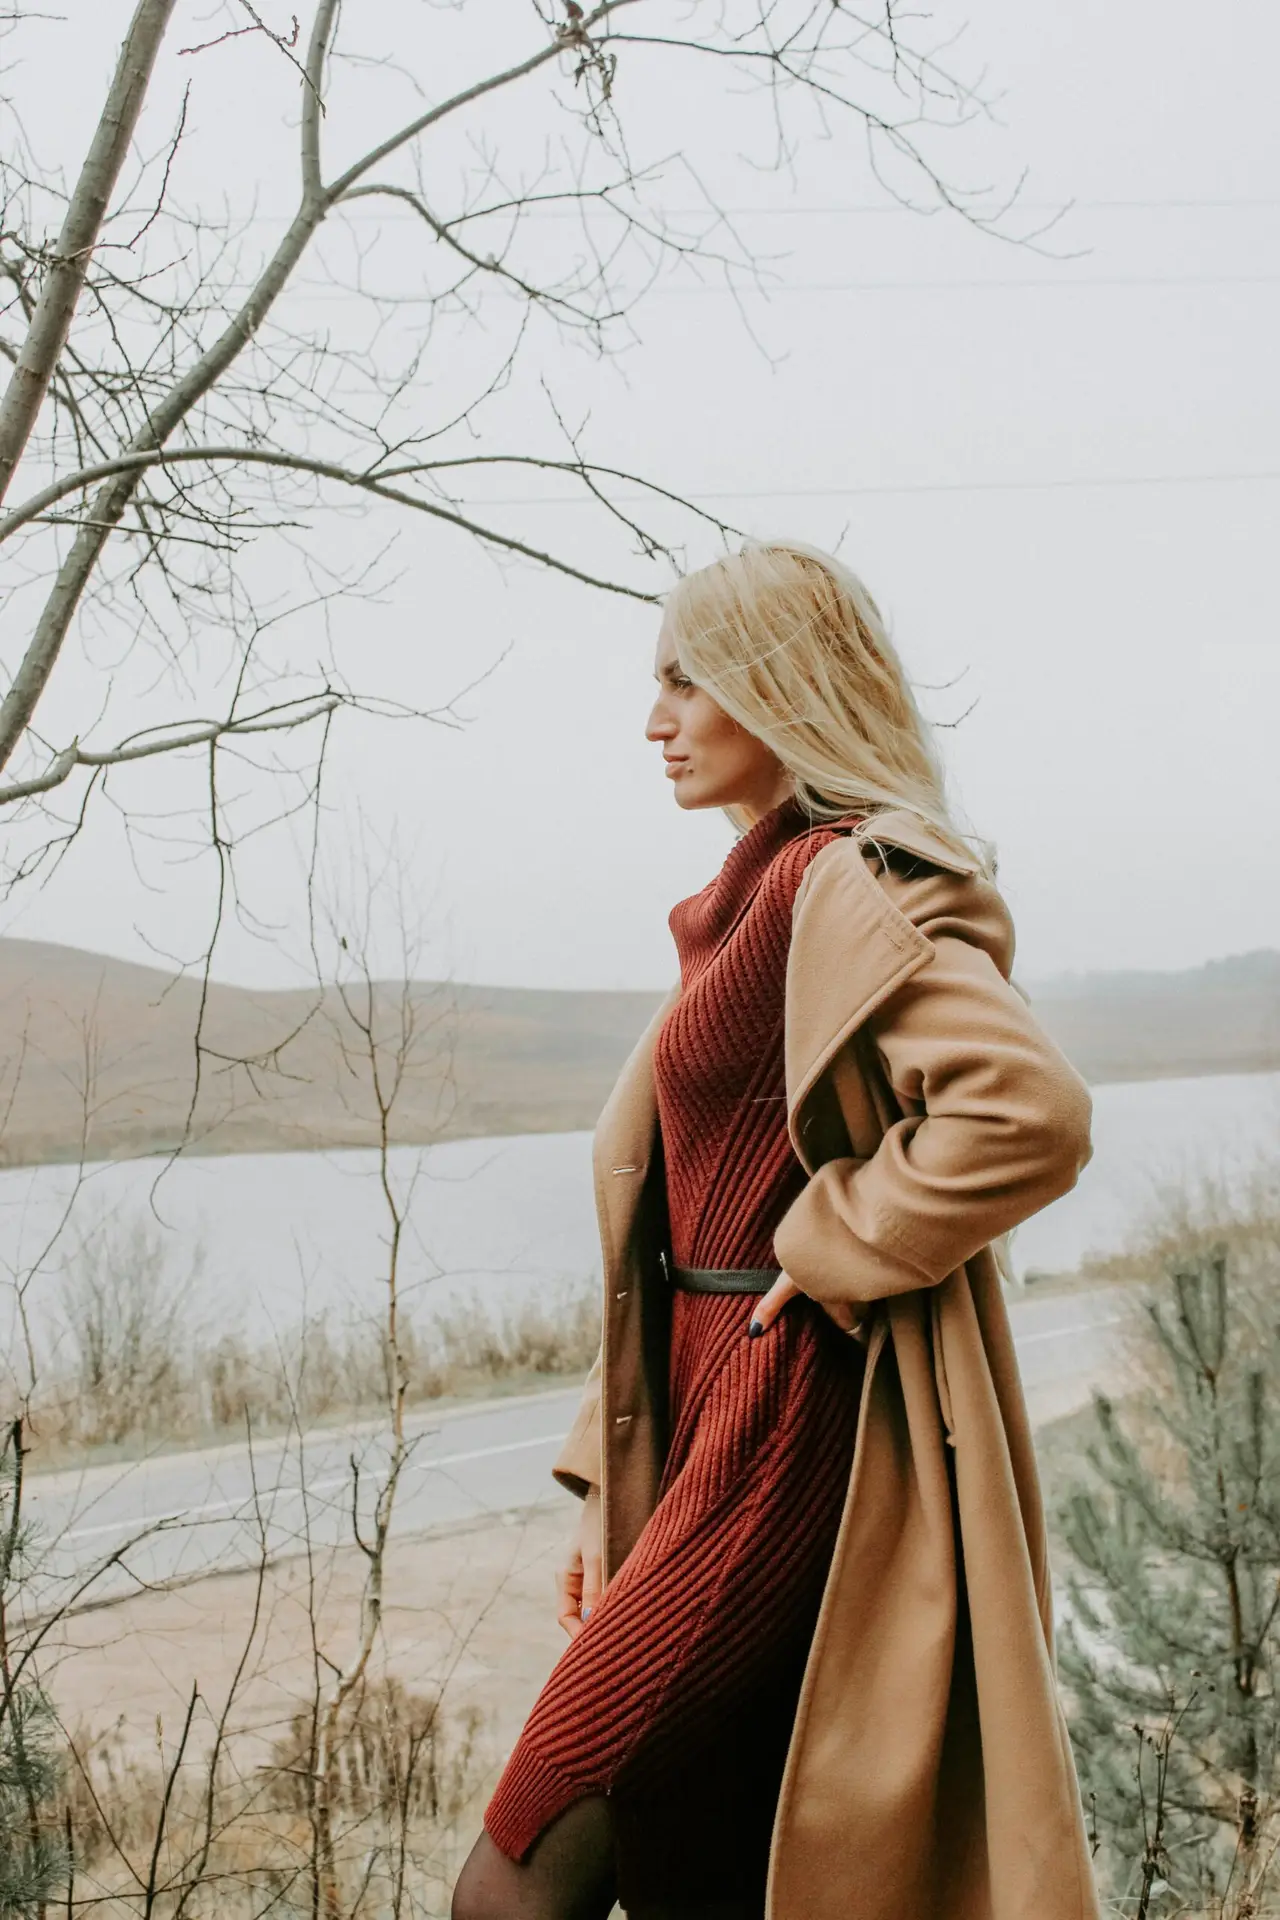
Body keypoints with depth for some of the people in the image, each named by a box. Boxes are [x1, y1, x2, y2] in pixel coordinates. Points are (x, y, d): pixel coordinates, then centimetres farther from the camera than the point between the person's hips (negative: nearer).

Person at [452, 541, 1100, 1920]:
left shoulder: (845, 887, -11)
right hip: (726, 1420, 9)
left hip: (790, 1431, -9)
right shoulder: (756, 897, 17)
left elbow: (1029, 1111, -28)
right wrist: (616, 1497, 16)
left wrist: (830, 1246, -16)